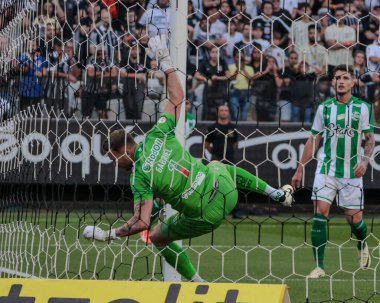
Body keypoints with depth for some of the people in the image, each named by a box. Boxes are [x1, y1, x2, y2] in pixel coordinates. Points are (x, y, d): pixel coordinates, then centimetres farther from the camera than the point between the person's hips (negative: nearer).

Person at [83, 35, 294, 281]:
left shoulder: (139, 178, -17)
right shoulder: (158, 135, -6)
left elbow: (142, 222, -23)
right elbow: (178, 97, 4)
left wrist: (110, 235, -10)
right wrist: (166, 62, 8)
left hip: (205, 216, -5)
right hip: (225, 188, 5)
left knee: (157, 237, 20)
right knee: (220, 167, 42)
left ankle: (196, 283, 22)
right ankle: (278, 194, 41)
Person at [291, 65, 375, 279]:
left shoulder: (363, 108, 0)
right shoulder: (324, 108, 5)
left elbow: (370, 138, 4)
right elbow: (314, 140, 10)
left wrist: (365, 160, -15)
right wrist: (300, 169, 9)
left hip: (352, 172, -1)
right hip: (326, 169, 1)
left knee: (354, 218, 3)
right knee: (320, 213, -12)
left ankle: (363, 247, 38)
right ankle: (319, 267, -10)